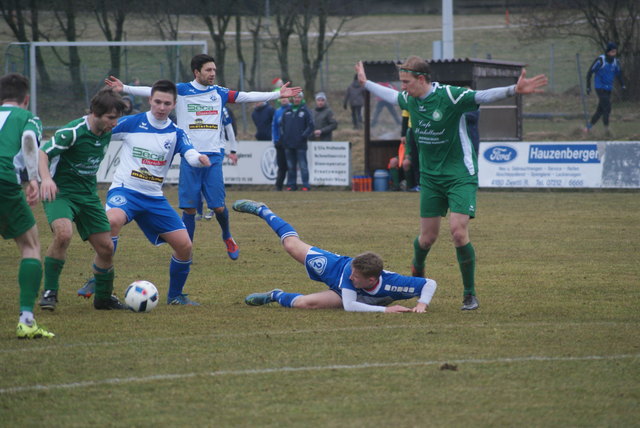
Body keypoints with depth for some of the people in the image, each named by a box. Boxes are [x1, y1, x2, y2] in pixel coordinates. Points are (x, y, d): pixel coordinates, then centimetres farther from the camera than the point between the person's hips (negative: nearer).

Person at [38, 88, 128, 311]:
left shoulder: (107, 132, 3)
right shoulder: (73, 132, -21)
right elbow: (42, 153, -28)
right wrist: (46, 178, -45)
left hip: (88, 194, 7)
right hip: (60, 191, -7)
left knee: (106, 247, 3)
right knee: (64, 233, -32)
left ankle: (104, 297, 26)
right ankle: (50, 292, -17)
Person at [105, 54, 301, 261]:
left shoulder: (219, 93, 9)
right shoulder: (181, 91, 2)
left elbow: (247, 97, 11)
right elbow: (153, 92, -4)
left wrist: (278, 94, 9)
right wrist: (124, 88, -14)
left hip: (213, 156, 1)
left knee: (218, 206, -2)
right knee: (189, 208, -1)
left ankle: (227, 237, 26)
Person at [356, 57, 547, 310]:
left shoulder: (450, 96, -19)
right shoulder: (409, 99, 1)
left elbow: (483, 97, -29)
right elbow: (391, 96, 24)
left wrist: (514, 90, -46)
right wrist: (366, 83, 39)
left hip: (460, 175, -5)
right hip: (430, 176, 5)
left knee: (458, 231, -18)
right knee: (427, 237, 6)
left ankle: (470, 294, -4)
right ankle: (417, 269, 41)